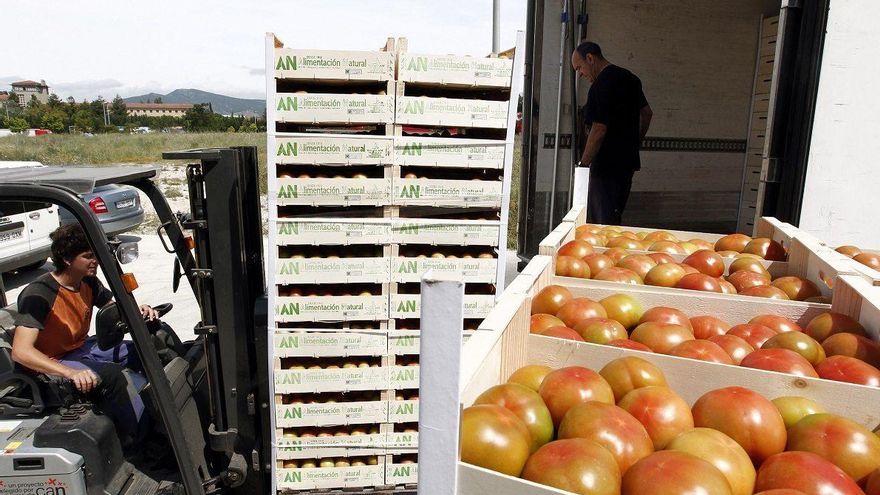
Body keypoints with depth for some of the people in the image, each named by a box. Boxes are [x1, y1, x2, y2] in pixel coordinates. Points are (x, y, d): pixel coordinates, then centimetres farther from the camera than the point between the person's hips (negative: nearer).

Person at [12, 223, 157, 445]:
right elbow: (21, 351, -34)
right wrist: (71, 372, -48)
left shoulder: (88, 282, -3)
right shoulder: (39, 294, -25)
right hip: (52, 365, -8)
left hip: (84, 348, 8)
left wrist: (137, 311, -11)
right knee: (113, 375, -33)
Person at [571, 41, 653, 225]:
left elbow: (599, 129, -21)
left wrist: (583, 164, -14)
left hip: (607, 164, -10)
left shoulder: (602, 84, -17)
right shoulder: (629, 77, 13)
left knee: (604, 222, -4)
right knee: (613, 220, 16)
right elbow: (647, 113, 21)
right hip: (628, 161, 10)